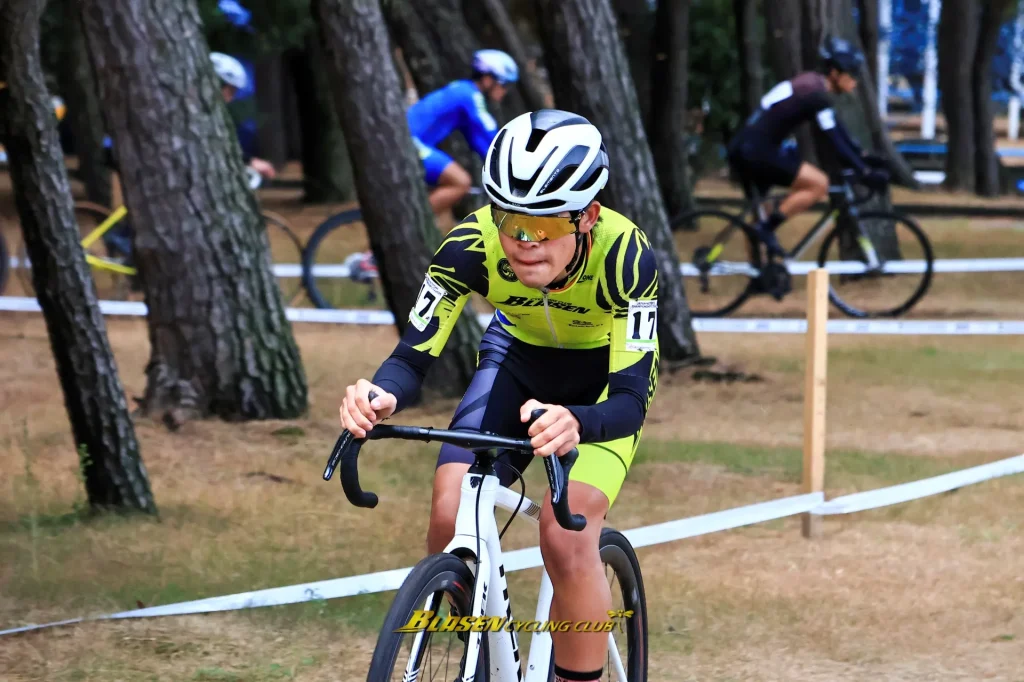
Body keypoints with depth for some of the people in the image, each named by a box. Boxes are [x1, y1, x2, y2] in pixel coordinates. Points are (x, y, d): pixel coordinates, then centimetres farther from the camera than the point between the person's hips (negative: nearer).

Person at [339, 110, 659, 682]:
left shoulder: (625, 255, -36)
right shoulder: (472, 245, -30)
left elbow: (631, 398, -38)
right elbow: (414, 356, -27)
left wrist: (575, 423, -61)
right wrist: (382, 398, -51)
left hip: (605, 377, -3)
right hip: (520, 358, 3)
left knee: (566, 537, -24)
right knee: (450, 516, -18)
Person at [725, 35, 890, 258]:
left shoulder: (812, 83, 15)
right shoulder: (815, 94, -14)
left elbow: (837, 130, 24)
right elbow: (835, 141, -16)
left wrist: (864, 157, 23)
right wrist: (866, 172, -14)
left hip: (745, 149, 10)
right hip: (755, 151, -10)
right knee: (819, 184, -11)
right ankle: (765, 228, -8)